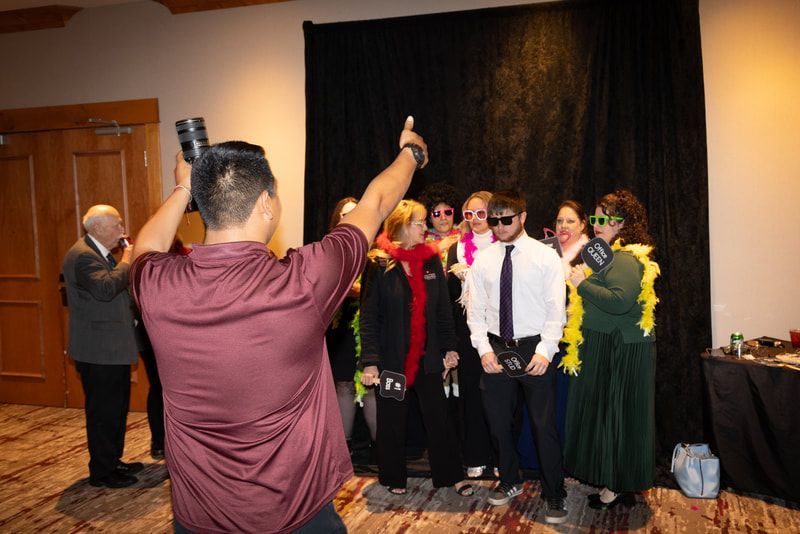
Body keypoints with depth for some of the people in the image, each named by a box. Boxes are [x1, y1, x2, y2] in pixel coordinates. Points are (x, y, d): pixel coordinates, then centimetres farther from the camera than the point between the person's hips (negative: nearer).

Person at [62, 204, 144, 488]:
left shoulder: (101, 253, 16)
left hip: (112, 349, 11)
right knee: (103, 412, 0)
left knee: (116, 409, 18)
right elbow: (104, 288, -34)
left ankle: (112, 462, 31)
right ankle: (101, 472, 12)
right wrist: (126, 262, -22)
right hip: (98, 351, -10)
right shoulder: (82, 255, -18)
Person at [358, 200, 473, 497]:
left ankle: (451, 475, 21)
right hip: (392, 357, -3)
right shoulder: (379, 264, -8)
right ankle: (393, 477, 27)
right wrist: (370, 361, -15)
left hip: (427, 355, 3)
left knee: (439, 415, 8)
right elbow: (369, 315, -10)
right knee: (393, 419, 10)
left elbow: (443, 308, 8)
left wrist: (449, 348, 4)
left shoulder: (431, 260, 4)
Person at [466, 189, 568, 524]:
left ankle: (554, 496, 18)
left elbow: (556, 309, -7)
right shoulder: (483, 260, 5)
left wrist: (544, 351, -16)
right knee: (499, 422, 14)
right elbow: (475, 311, 5)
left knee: (544, 426, 2)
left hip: (535, 350, -3)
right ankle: (510, 482, 36)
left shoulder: (546, 257, -4)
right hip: (496, 349, 4)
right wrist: (484, 349, -6)